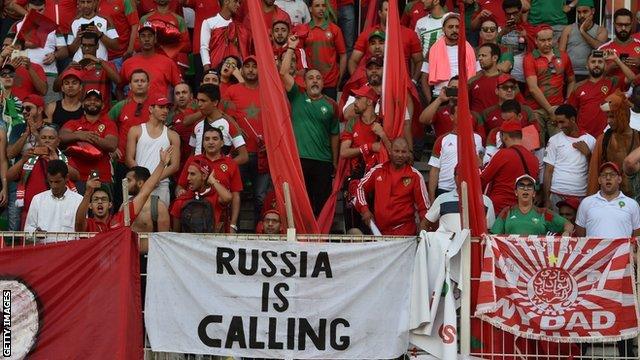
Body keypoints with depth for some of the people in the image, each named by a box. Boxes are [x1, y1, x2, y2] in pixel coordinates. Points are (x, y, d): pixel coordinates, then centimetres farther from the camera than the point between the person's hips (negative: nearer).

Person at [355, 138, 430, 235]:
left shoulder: (415, 176, -1)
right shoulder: (378, 171, 5)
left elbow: (424, 206, 1)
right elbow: (361, 187, 18)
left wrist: (423, 231, -9)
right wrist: (364, 209, 7)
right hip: (378, 229, 3)